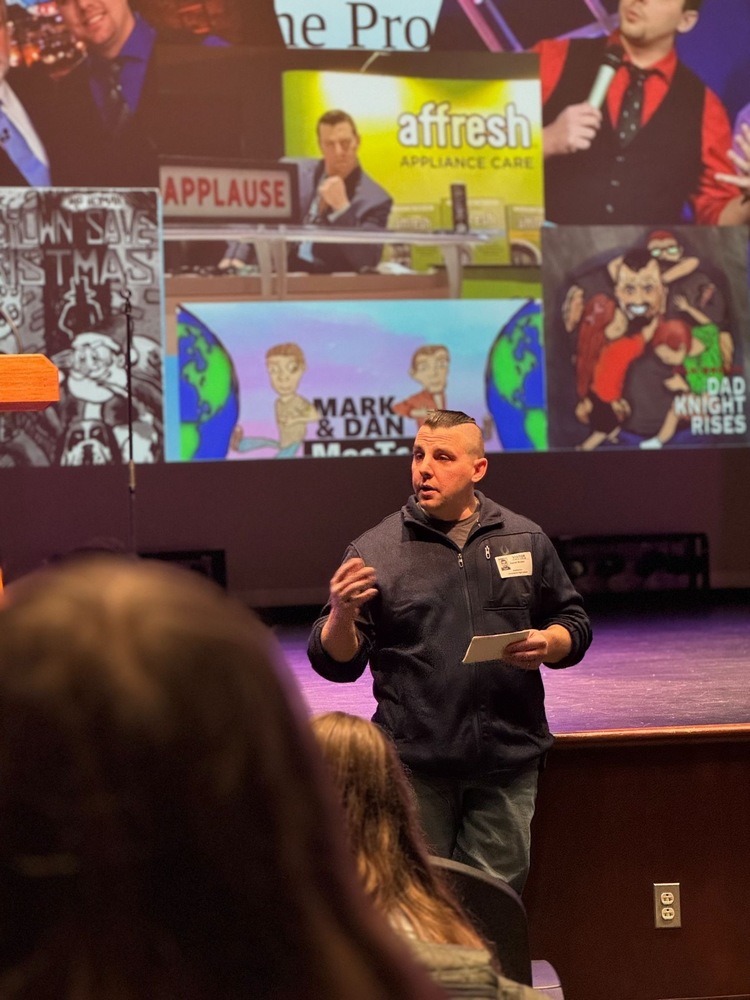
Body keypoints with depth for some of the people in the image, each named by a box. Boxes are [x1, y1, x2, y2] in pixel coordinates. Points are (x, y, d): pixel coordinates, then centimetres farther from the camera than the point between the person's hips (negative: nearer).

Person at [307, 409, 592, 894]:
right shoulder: (375, 550, 2)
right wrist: (342, 614, -19)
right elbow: (337, 663, 1)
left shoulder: (525, 540, 9)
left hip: (507, 761, 2)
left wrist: (547, 644, -6)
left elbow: (575, 625, 15)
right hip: (415, 766, -1)